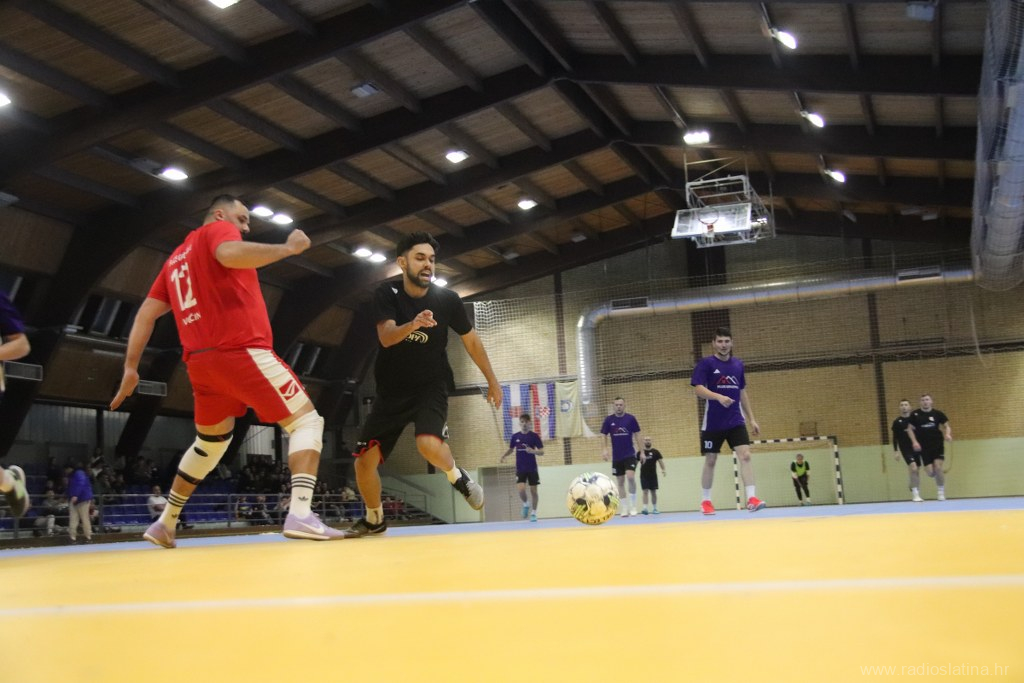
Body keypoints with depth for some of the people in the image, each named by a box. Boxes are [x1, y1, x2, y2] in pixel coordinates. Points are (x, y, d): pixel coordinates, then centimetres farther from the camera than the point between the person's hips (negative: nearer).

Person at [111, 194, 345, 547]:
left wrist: (131, 368, 18)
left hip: (201, 361, 8)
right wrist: (288, 247, -11)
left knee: (210, 442, 27)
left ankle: (165, 524, 30)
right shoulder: (218, 230, 5)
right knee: (307, 420, -5)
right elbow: (231, 254, -21)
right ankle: (300, 514, -24)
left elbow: (146, 313, 20)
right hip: (241, 351, -8)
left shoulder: (176, 257, 27)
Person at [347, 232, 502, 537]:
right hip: (392, 390, 2)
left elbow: (471, 340, 4)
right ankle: (374, 519, 25)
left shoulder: (447, 300, -10)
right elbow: (386, 337, -26)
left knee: (429, 444, -31)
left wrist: (492, 380, 8)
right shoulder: (386, 294, -10)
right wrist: (414, 324, -47)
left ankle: (458, 477, 2)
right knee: (364, 461, -2)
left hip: (431, 386, -2)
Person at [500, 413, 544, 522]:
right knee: (521, 489, -15)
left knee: (533, 490, 1)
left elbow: (542, 452, -7)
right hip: (520, 469, 1)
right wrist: (504, 456, -1)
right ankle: (526, 504, 15)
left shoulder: (534, 436, -5)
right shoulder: (515, 436, 3)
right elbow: (511, 449, 18)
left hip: (532, 468, -1)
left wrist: (533, 451, -27)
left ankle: (533, 513, 14)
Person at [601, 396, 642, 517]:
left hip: (630, 454, -2)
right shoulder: (609, 420, 0)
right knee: (621, 482, 6)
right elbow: (605, 436, 6)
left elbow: (636, 435, 3)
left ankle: (633, 505, -5)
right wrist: (605, 450, -7)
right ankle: (624, 508, 14)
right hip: (616, 457, 2)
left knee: (630, 477, -19)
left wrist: (641, 451, 0)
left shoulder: (630, 418, -3)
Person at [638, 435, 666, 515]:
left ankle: (654, 508, 16)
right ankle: (645, 508, -14)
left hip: (653, 475, 1)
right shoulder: (640, 452, 2)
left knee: (653, 492, 6)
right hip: (644, 475, -1)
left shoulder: (655, 452, 2)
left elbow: (660, 461, -1)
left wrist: (663, 470, -16)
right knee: (645, 491, -8)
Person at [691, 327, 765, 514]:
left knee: (745, 456, -11)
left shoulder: (738, 364, 10)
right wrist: (719, 397, -33)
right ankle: (705, 501, 19)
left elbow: (742, 393, 18)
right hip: (713, 422, -3)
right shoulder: (706, 363, -6)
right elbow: (698, 389, -17)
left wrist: (751, 419, 16)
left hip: (736, 421, 3)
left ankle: (751, 499, -14)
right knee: (710, 461, 6)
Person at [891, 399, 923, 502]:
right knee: (913, 468, -20)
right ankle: (915, 494, -15)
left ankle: (916, 494, 21)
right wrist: (896, 451, -5)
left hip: (916, 448, 3)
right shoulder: (897, 422, 0)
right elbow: (895, 438, 1)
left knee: (917, 471, 9)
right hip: (906, 449, -3)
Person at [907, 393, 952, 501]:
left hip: (938, 444, 0)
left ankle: (941, 492, 4)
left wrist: (947, 434, -13)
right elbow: (910, 429, 5)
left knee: (938, 467, -15)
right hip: (924, 447, 0)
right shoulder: (915, 414, -2)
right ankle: (939, 478, 35)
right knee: (929, 471, -4)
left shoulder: (938, 414, -1)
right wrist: (914, 441, -8)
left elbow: (946, 426, 8)